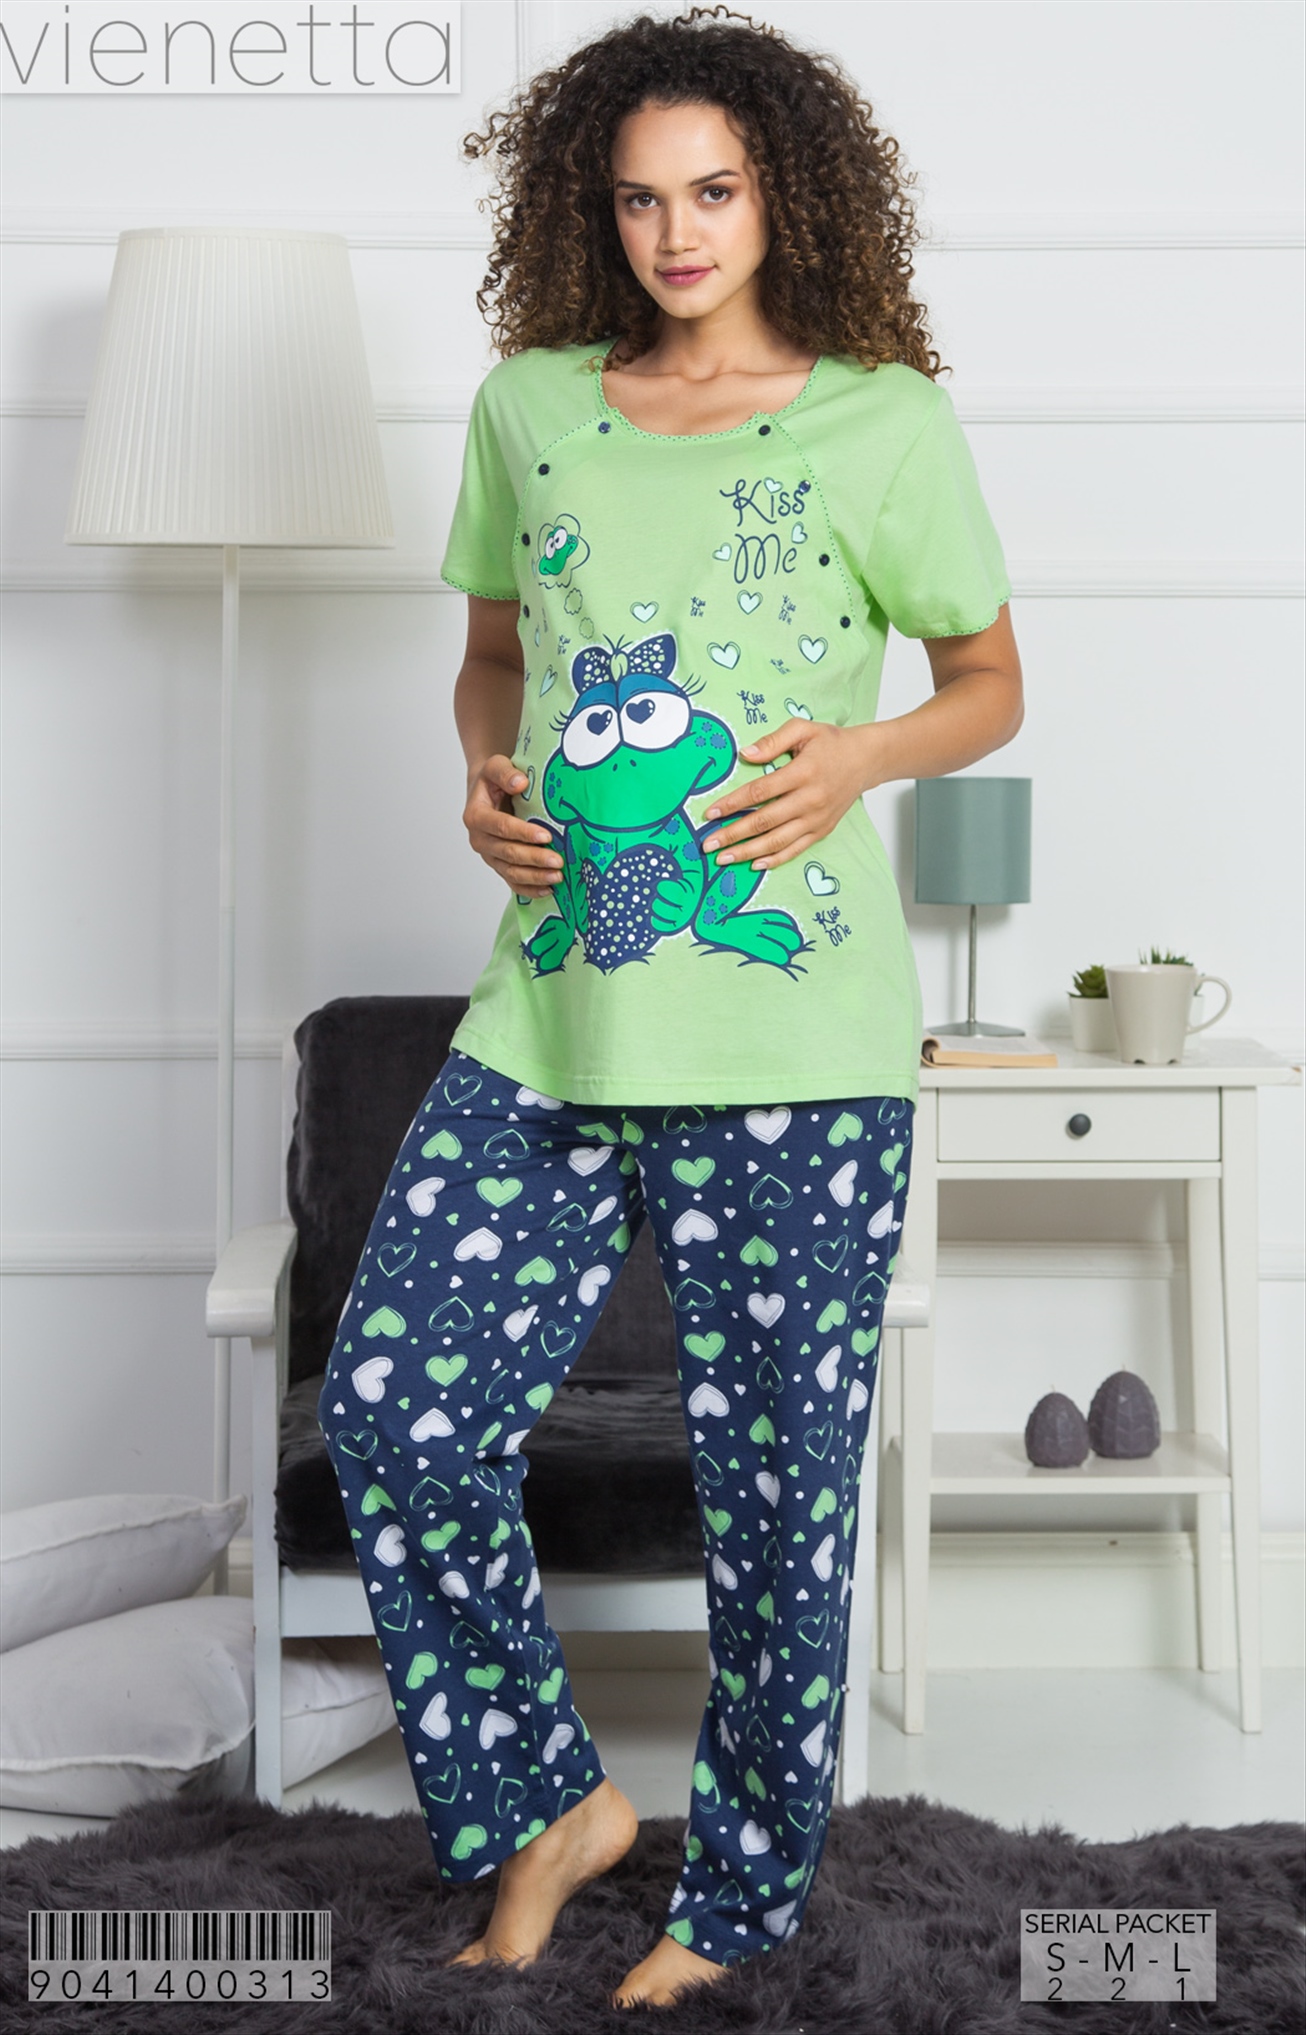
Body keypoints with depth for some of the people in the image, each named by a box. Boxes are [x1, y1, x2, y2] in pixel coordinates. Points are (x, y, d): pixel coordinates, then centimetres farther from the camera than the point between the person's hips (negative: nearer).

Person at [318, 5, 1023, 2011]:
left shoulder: (884, 421, 2)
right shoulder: (530, 405, 11)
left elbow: (992, 681, 10)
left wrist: (865, 751, -10)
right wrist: (485, 777, 2)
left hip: (791, 1039, -3)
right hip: (551, 1015, 4)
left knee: (775, 1480, 5)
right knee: (393, 1410, -3)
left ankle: (743, 1895, 27)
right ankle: (547, 1798, 21)